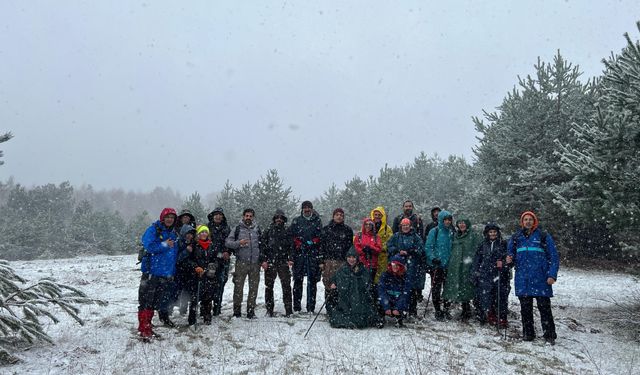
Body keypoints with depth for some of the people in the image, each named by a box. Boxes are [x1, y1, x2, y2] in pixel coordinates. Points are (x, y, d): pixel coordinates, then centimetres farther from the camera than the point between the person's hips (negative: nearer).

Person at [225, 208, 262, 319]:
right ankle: (237, 311, 9)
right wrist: (239, 243, -18)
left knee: (254, 287, 5)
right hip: (241, 262, -3)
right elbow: (227, 242, -2)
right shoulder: (237, 229, 4)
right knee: (238, 287, -2)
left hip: (255, 263, 3)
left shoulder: (257, 229, 13)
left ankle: (251, 311, 14)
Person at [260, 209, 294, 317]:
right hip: (270, 263, 0)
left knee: (286, 286, -5)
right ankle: (269, 309, 14)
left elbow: (291, 247, 12)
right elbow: (263, 246, 5)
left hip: (283, 263, 0)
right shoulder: (268, 231, 8)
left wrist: (290, 259, -2)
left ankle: (288, 310, -1)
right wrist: (263, 260, -4)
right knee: (269, 286, 5)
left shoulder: (287, 232, 12)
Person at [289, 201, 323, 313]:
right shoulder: (296, 221, 11)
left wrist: (312, 242, -9)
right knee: (298, 280, 0)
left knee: (312, 280, 0)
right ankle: (297, 306, 6)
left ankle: (311, 307, 5)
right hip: (299, 253, 0)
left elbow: (320, 236, 6)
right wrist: (299, 244, -7)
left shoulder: (317, 221, 10)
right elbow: (291, 235, 7)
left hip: (313, 254, 0)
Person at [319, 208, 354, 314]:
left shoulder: (348, 230, 13)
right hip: (329, 261, -1)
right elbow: (321, 246, 7)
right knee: (329, 285, -3)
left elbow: (351, 246, 13)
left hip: (343, 261, 1)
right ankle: (330, 309, 4)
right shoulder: (326, 229, 10)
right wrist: (321, 261, 1)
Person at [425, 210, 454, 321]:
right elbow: (428, 247, -7)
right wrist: (433, 258, -19)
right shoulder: (434, 232, -5)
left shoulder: (451, 232, 9)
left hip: (448, 265, 4)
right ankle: (438, 311, 11)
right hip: (437, 265, -4)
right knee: (436, 289, 0)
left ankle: (446, 309, 20)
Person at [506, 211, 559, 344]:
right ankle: (528, 333, 19)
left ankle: (549, 335, 10)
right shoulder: (516, 237, 11)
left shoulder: (544, 236, 2)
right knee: (525, 308, 8)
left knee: (545, 307, 0)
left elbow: (553, 257, 1)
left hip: (540, 279, -3)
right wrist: (509, 260, -4)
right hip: (522, 280, 3)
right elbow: (511, 254, 20)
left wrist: (552, 275, -8)